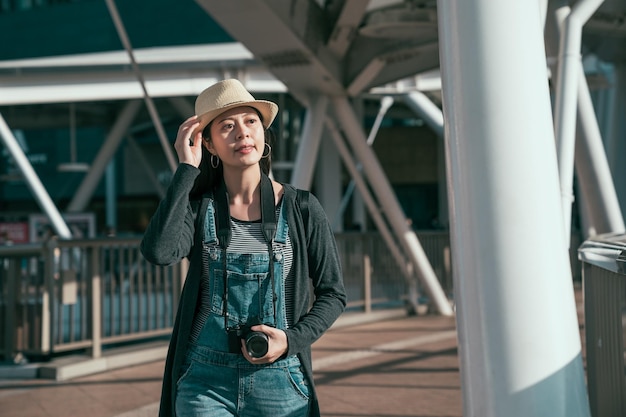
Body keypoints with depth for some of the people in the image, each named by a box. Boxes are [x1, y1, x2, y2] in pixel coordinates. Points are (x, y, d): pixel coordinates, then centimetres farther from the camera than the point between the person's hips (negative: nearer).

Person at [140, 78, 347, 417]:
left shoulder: (302, 208, 0)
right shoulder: (198, 206, 1)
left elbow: (332, 294, 6)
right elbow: (158, 251, -20)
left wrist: (292, 339, -11)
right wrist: (186, 168, -13)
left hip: (279, 384, 0)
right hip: (205, 380, 0)